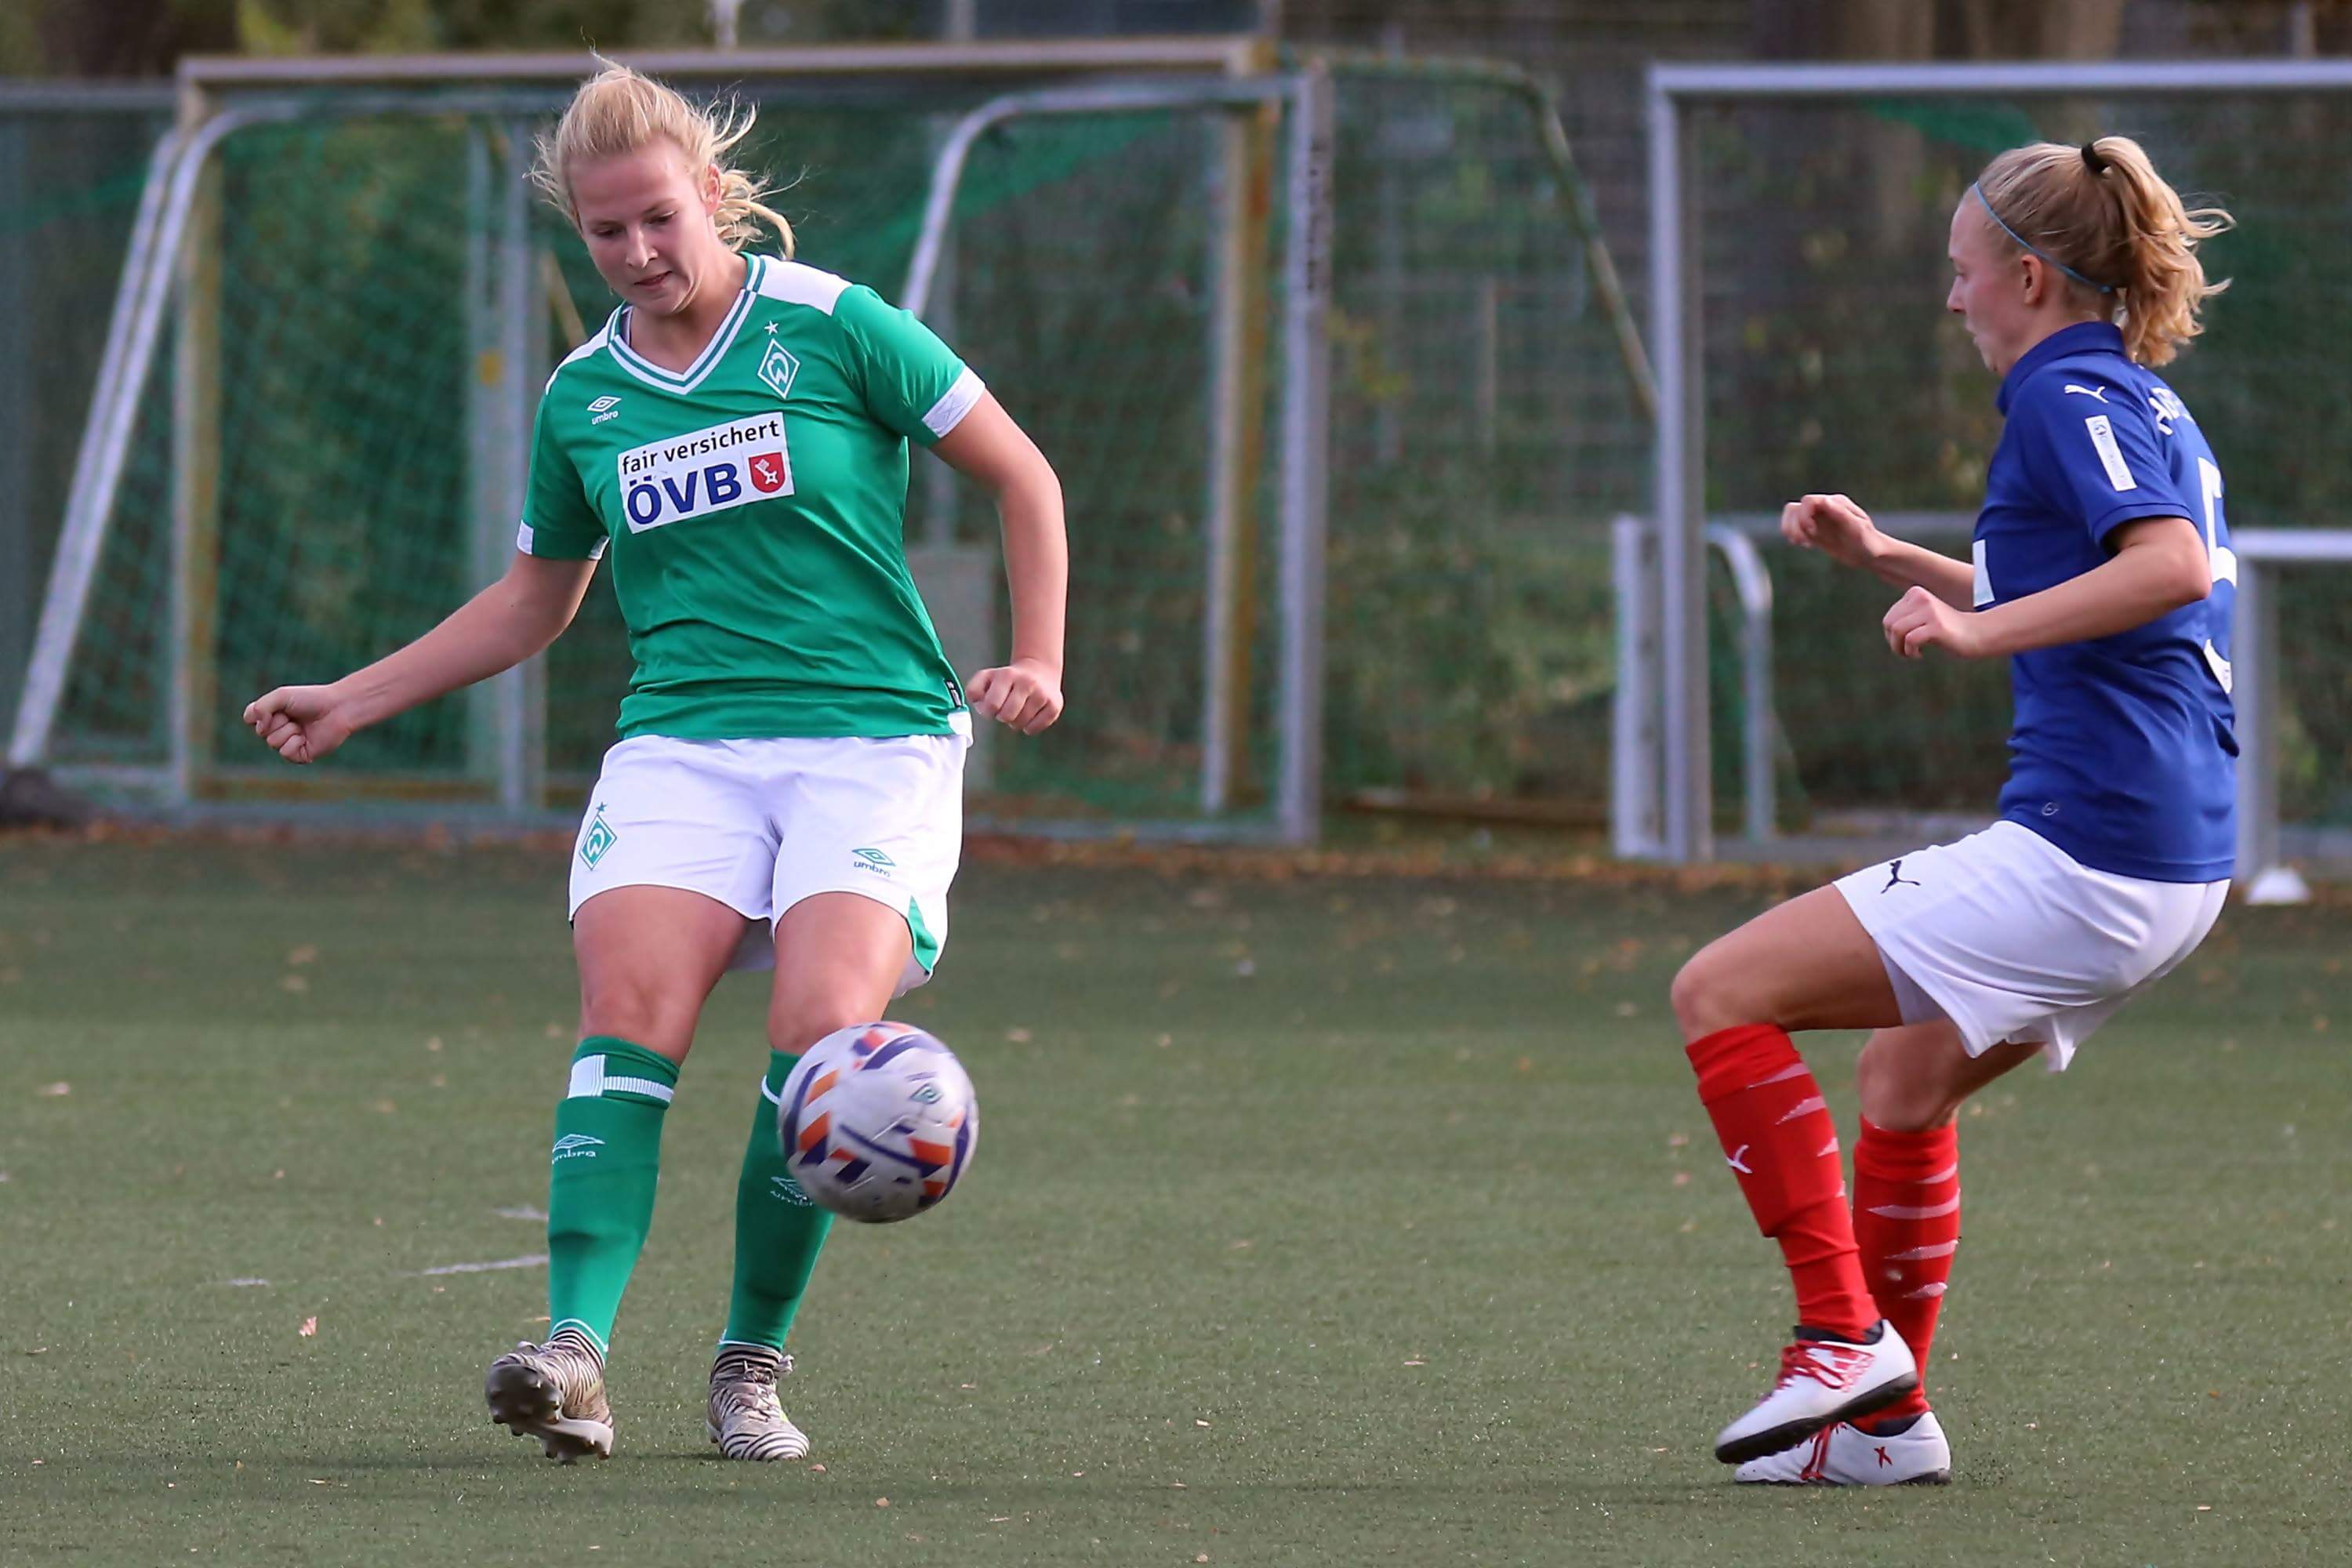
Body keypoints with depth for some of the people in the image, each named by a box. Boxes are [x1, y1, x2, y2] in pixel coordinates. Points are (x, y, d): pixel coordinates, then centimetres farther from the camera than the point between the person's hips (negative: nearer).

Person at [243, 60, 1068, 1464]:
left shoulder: (835, 329, -1)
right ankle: (576, 1354, -33)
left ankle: (753, 1369, -7)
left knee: (823, 1030, -22)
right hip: (682, 745, 3)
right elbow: (532, 604, 27)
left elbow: (1021, 476, 6)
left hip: (873, 736, -3)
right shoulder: (583, 398, 12)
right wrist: (353, 702, 22)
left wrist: (1039, 661, -4)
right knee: (632, 1004, -22)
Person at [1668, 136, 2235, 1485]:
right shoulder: (2152, 406, 20)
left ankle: (1846, 1336, -9)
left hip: (2077, 856, -10)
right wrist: (1886, 559, 30)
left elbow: (2173, 565, -28)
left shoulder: (2070, 396, -10)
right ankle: (1885, 1417, 31)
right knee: (1907, 1073, 28)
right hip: (2179, 866, 10)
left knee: (1723, 993, -7)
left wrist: (1982, 629, -30)